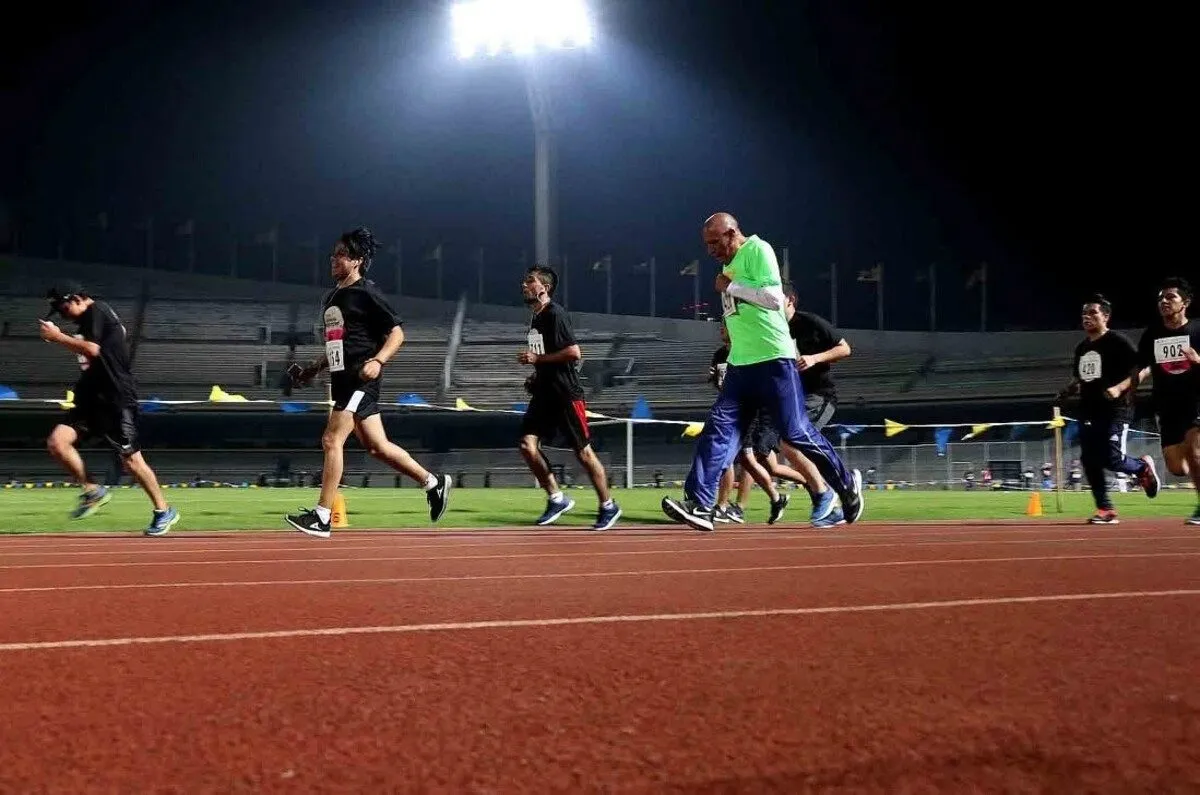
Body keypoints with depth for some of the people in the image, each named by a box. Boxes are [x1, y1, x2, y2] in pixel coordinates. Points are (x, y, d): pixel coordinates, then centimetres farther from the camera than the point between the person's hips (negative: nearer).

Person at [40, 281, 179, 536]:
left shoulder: (97, 311, -10)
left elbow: (92, 350, -21)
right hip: (93, 398, 9)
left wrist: (58, 337, -12)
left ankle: (164, 511, 10)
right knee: (57, 442, -6)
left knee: (130, 459, -4)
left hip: (117, 399, -9)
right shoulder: (88, 319, 18)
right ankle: (92, 491, 8)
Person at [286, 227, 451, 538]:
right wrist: (313, 369, 17)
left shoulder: (366, 293, -7)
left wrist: (377, 361, -22)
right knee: (377, 446, 10)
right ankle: (433, 482, 24)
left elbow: (397, 333, -9)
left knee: (332, 440, -12)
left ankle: (321, 517, -9)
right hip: (343, 379, 9)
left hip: (361, 379, -9)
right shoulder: (330, 298, 18)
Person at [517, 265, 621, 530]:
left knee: (583, 452, -2)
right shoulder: (536, 318, 15)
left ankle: (608, 506, 12)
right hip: (544, 393, 9)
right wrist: (535, 377, 13)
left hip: (566, 394, -8)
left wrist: (537, 358, -18)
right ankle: (557, 499, 8)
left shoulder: (555, 314, -13)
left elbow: (574, 352, -22)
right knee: (528, 446, -5)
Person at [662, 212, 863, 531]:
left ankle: (847, 484, 16)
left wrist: (730, 286, -13)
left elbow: (774, 297, -20)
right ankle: (699, 504, -13)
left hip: (773, 360, -8)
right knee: (718, 428, -6)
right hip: (740, 364, 8)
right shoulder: (731, 266, 18)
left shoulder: (758, 250, -8)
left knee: (796, 432, -4)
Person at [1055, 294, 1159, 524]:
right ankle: (1105, 510, 6)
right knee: (1090, 461, 0)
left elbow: (1140, 369, -13)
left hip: (1115, 410, -8)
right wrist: (1069, 390, 9)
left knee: (1112, 459, -13)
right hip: (1089, 411, 8)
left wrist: (1119, 388, -26)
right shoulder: (1081, 348, 16)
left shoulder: (1118, 341, -7)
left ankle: (1143, 467, 19)